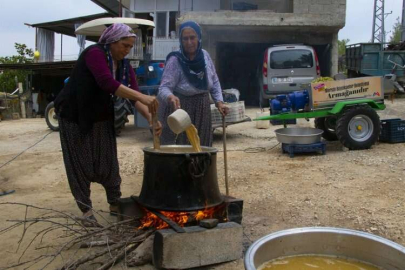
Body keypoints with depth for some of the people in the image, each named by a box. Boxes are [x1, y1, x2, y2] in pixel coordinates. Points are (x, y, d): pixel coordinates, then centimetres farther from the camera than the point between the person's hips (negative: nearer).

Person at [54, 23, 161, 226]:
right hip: (75, 116, -6)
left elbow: (135, 97, -10)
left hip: (101, 118, 6)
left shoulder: (124, 66, 0)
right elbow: (107, 83, -37)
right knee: (80, 163, 2)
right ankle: (86, 209, 14)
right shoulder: (94, 53, -21)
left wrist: (150, 117, -28)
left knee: (108, 162, 7)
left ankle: (114, 203, 21)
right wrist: (143, 97, -45)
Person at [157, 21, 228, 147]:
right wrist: (170, 97, -46)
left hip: (202, 112, 5)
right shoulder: (175, 61, -18)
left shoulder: (205, 55, -2)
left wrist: (219, 101, 0)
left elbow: (214, 82, 11)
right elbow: (164, 87, -25)